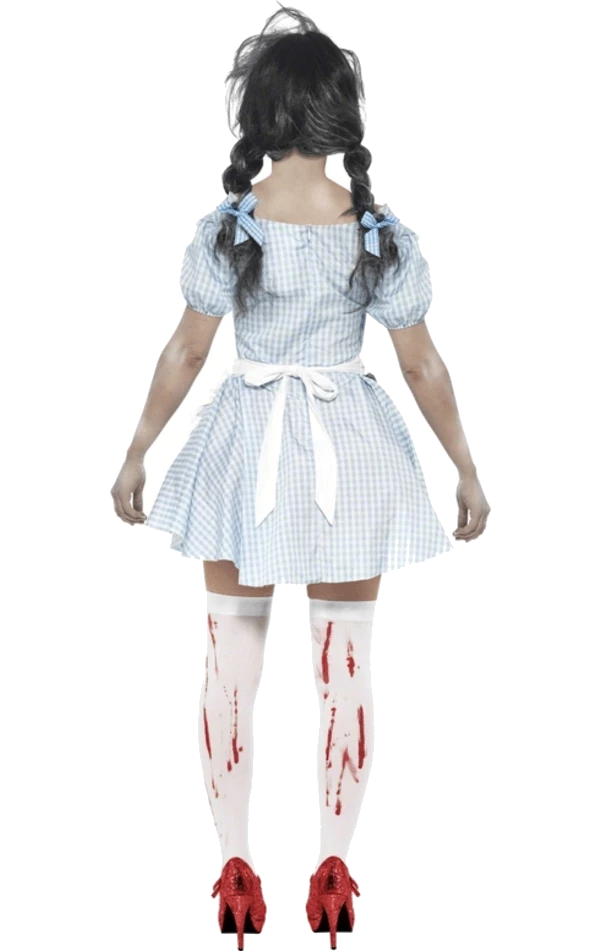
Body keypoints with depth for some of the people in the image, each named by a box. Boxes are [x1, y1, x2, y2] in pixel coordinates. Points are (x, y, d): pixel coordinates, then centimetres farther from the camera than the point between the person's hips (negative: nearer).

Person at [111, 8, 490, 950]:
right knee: (346, 664, 11)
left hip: (248, 449, 0)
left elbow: (185, 356, -6)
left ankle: (236, 868, 20)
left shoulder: (225, 228, -12)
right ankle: (335, 871, 19)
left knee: (233, 659, 12)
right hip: (349, 454, 1)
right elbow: (424, 367, -4)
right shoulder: (385, 234, -9)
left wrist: (136, 457, 7)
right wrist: (467, 473, 8)